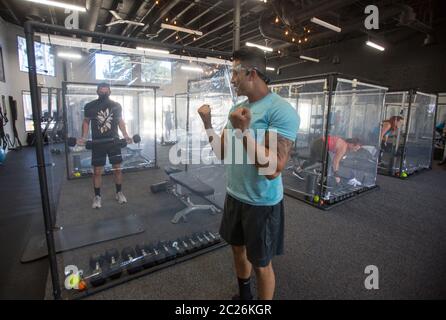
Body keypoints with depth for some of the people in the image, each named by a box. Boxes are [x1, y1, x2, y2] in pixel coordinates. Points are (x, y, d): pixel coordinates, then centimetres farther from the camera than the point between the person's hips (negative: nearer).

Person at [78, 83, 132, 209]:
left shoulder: (116, 106, 0)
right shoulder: (89, 106, -3)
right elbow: (86, 121, 7)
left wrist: (125, 135, -4)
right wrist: (83, 137, -6)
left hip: (114, 141, 1)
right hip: (97, 143, -1)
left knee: (117, 169, 5)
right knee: (97, 171, 4)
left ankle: (119, 193, 23)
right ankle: (97, 196, 20)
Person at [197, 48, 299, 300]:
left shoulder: (281, 111, -20)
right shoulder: (237, 108, 5)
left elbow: (272, 170, -27)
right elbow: (223, 153, 7)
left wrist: (243, 130, -29)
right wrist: (208, 123, -4)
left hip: (261, 203, -8)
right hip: (234, 195, 8)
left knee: (261, 264, 12)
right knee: (239, 249, 25)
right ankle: (244, 295, 53)